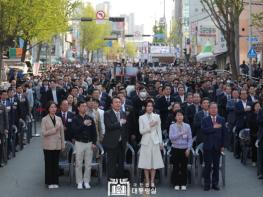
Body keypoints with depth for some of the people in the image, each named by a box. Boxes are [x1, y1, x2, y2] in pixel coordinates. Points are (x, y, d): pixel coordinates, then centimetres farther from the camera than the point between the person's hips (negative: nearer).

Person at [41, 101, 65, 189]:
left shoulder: (59, 119, 7)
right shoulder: (44, 119, -4)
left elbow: (62, 132, 9)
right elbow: (44, 133, -10)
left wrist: (63, 144, 6)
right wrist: (54, 129, -17)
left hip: (57, 145, 3)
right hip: (48, 145, -3)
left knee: (56, 163, 7)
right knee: (49, 163, 2)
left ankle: (55, 182, 15)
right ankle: (49, 182, 10)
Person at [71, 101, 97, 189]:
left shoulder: (90, 118, 8)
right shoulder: (75, 119, -1)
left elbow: (94, 131, 10)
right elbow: (75, 130, -15)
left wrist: (94, 143, 2)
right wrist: (84, 124, -22)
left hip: (89, 143, 3)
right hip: (79, 143, -3)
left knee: (88, 164, 4)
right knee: (79, 164, 1)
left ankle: (86, 181, 12)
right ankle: (79, 182, 9)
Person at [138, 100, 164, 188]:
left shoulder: (157, 116, 6)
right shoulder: (141, 118, 3)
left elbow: (159, 130, 7)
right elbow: (141, 131, -2)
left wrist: (161, 142, 4)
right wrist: (150, 126, -13)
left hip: (155, 141, 1)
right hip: (146, 142, -1)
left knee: (154, 162, 1)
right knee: (146, 163, 0)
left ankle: (152, 181, 8)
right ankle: (147, 181, 8)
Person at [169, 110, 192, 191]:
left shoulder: (187, 126, 1)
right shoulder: (172, 126, -1)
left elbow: (190, 138, 1)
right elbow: (171, 137, -11)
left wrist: (188, 149, -5)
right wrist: (180, 133, -18)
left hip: (184, 149, 0)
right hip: (175, 148, 0)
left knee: (184, 167, 4)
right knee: (176, 167, 4)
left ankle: (183, 184, 13)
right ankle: (176, 184, 13)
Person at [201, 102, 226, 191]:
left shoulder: (221, 120, 7)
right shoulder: (205, 120, 2)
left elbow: (223, 133, 5)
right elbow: (203, 130, -15)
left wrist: (222, 145, 0)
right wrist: (213, 127, -21)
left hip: (217, 146, 2)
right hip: (208, 146, -2)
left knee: (216, 165, 6)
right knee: (207, 165, 1)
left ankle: (215, 184, 13)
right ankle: (207, 184, 8)